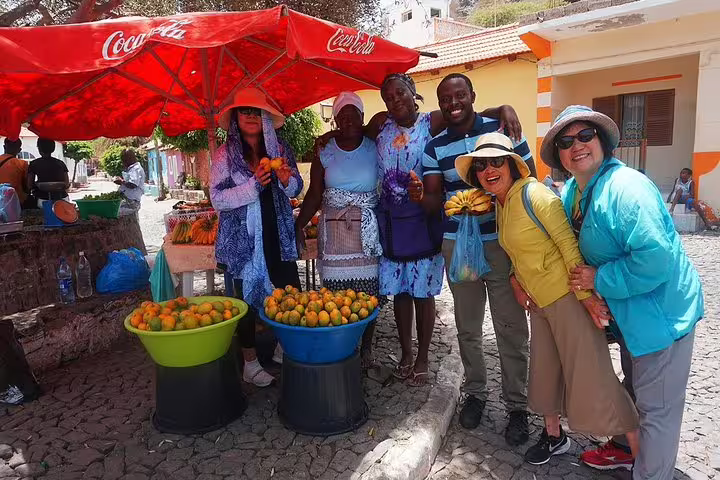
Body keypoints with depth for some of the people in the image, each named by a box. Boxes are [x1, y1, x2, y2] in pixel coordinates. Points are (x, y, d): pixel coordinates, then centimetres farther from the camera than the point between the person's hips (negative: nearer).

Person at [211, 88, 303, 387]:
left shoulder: (280, 149, 5)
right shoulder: (226, 154, -3)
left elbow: (296, 190, 11)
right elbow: (217, 199, -9)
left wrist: (287, 180, -12)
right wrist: (254, 185, -20)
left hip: (278, 235, 3)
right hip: (243, 238, -3)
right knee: (247, 298, 6)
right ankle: (250, 363, 23)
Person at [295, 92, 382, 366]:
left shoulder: (375, 149, 5)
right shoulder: (324, 153, 6)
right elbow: (314, 194, 4)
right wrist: (299, 225, -4)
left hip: (368, 232, 0)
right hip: (334, 231, 1)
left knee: (367, 292, 1)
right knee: (335, 292, -1)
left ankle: (365, 348, 18)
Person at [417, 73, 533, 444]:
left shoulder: (503, 130, 0)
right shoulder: (434, 147, 6)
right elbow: (433, 199, 2)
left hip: (503, 242, -2)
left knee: (511, 327, 2)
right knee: (467, 327, 11)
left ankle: (517, 405, 18)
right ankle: (475, 392, 29)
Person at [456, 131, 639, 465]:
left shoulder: (533, 193, -17)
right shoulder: (500, 205, 8)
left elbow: (568, 241, -21)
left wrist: (586, 294, -22)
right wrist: (516, 280, 3)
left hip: (567, 296, -8)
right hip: (539, 300, 9)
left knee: (591, 377, -3)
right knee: (544, 370, 19)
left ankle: (642, 454, 16)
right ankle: (554, 436, 39)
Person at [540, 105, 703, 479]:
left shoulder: (625, 187, -27)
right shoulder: (572, 191, 2)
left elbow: (655, 258, -35)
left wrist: (599, 280, -24)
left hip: (662, 309, -9)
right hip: (629, 309, 10)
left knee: (657, 407, 6)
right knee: (636, 389, 29)